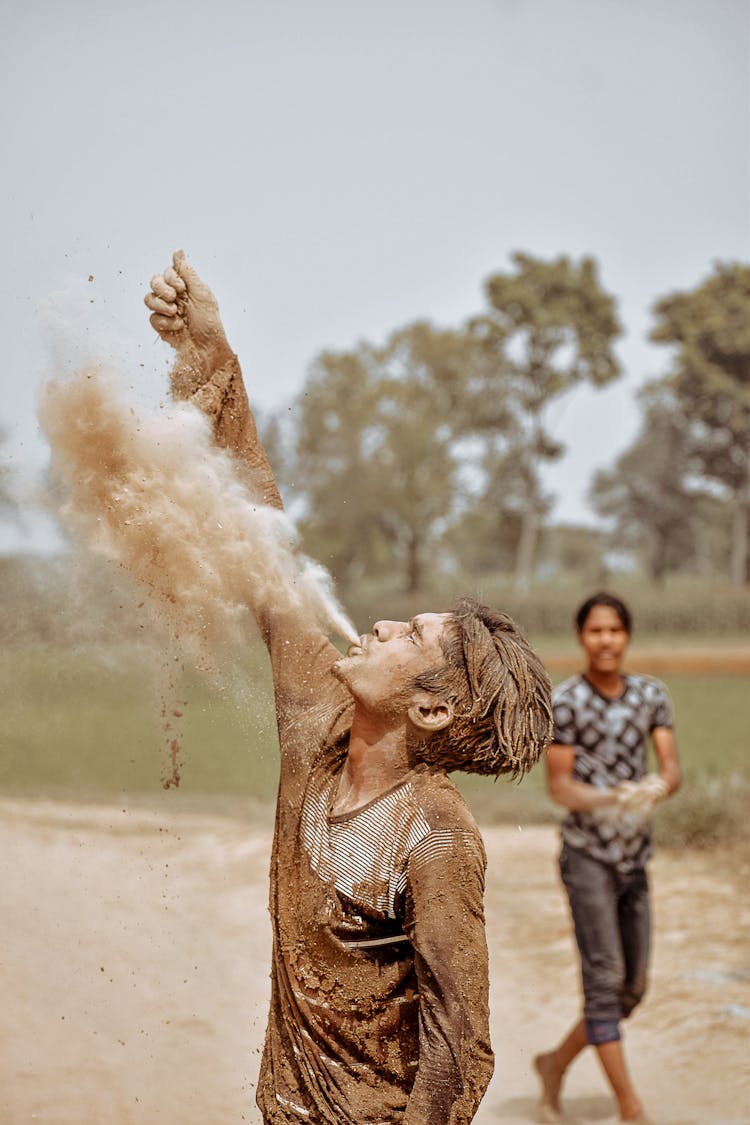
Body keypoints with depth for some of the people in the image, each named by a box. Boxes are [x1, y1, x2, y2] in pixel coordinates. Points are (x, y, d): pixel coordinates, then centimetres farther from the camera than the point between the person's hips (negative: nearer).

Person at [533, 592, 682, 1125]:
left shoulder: (651, 694, 5)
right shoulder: (565, 702, -8)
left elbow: (673, 770, -3)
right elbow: (558, 786, -8)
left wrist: (656, 789, -27)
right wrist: (607, 800, -27)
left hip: (634, 859, 5)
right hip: (587, 855, -5)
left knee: (631, 988, 9)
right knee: (605, 976, -11)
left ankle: (556, 1062, 29)